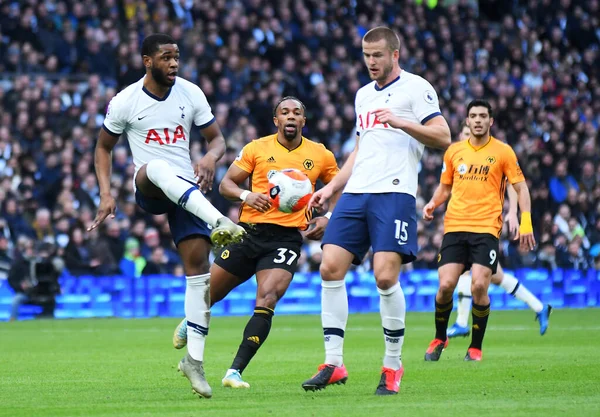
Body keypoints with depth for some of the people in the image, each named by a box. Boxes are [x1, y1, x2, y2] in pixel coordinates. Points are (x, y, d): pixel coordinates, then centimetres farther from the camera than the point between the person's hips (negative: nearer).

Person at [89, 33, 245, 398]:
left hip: (187, 188, 3)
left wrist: (211, 158, -16)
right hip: (147, 189, -3)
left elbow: (217, 138, 8)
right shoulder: (125, 102, -3)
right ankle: (219, 223, -55)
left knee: (198, 265, -9)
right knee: (158, 168, -40)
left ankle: (194, 360, -2)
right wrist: (106, 194, -2)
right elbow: (104, 147, 10)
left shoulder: (191, 94, 2)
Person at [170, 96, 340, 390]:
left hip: (287, 237, -1)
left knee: (267, 300, -22)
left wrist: (327, 218, 0)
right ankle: (190, 323, 45)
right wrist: (246, 195, -15)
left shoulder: (321, 156, 6)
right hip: (249, 231, 1)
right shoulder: (257, 149, 3)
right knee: (209, 293, 7)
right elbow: (226, 184, 6)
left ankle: (235, 371, -20)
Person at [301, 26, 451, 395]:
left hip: (394, 193, -7)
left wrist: (400, 122, -18)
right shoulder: (364, 94, 23)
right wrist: (331, 188, 23)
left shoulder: (416, 88, 1)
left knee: (385, 276, -15)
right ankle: (334, 363, 0)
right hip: (356, 194, 7)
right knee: (331, 268, -6)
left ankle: (393, 366, 0)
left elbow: (443, 136, -7)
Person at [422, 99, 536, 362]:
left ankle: (475, 347, 1)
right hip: (454, 227, 2)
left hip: (486, 228, -2)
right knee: (446, 285, -9)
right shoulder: (454, 151, 12)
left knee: (479, 286, -16)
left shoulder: (503, 152, 4)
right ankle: (439, 339, 16)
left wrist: (526, 222, -6)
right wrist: (433, 203, 2)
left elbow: (520, 187, 5)